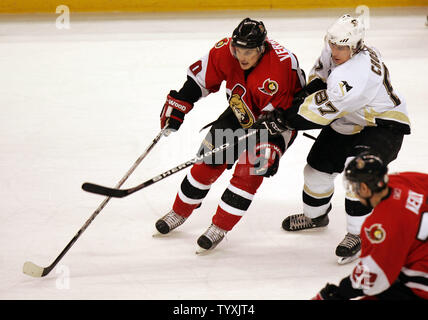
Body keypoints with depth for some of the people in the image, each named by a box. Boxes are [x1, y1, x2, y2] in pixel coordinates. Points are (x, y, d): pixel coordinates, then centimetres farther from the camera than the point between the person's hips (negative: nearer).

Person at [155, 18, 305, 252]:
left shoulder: (280, 67, -37)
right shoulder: (226, 51, -22)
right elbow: (200, 77, -6)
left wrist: (271, 148, -41)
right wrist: (177, 105, -6)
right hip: (241, 113, 5)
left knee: (249, 171, -17)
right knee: (209, 161, 3)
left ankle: (220, 227, -5)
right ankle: (180, 212, 21)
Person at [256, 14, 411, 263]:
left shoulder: (358, 72, -38)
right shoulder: (333, 51, -11)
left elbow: (324, 111, -36)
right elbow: (321, 74, 10)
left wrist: (284, 120, -30)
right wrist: (308, 91, -10)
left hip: (383, 126, -9)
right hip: (347, 124, 9)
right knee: (318, 167, 14)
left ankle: (358, 235, -19)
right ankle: (315, 215, 44)